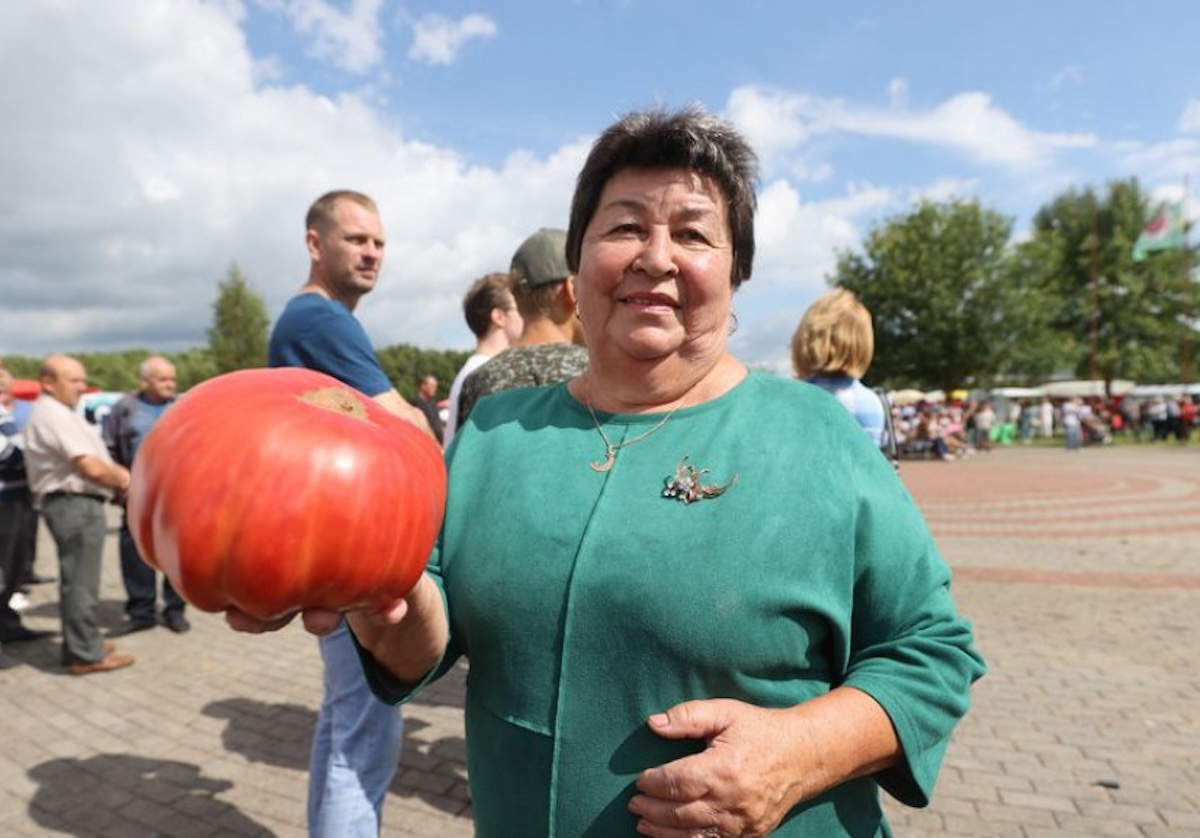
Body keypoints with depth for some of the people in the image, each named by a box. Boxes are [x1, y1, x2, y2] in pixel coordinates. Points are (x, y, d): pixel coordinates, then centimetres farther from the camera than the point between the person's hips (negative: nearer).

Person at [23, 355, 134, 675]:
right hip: (76, 505, -11)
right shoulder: (55, 415, -16)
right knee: (80, 582, -4)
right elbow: (91, 467, -22)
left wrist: (119, 475, 3)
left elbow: (93, 459, 19)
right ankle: (87, 655, 3)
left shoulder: (56, 413, 18)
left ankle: (80, 645, 28)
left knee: (74, 580, 17)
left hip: (74, 504, 11)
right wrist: (122, 479, -4)